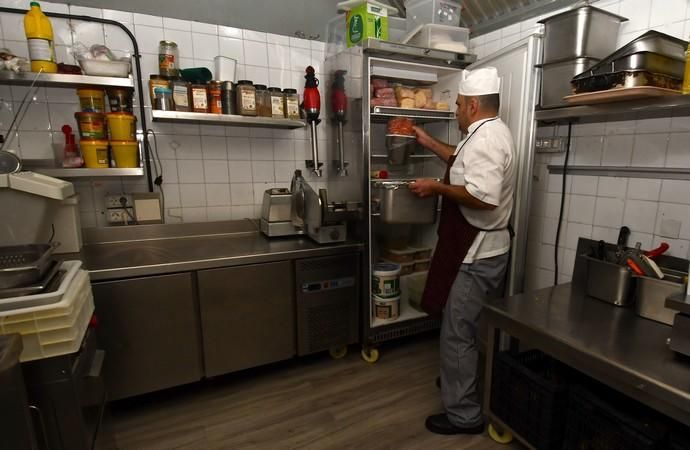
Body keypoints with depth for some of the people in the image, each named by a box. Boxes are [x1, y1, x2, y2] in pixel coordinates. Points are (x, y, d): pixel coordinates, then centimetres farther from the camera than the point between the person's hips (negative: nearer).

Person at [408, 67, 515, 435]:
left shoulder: (486, 139, -21)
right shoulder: (489, 134, 13)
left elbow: (483, 196, -33)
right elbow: (465, 164, 30)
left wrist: (436, 187, -20)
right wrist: (428, 142, 30)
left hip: (476, 253, -11)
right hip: (483, 249, 11)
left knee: (458, 333, 0)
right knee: (474, 328, 25)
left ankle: (463, 414, 17)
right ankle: (465, 379, 45)